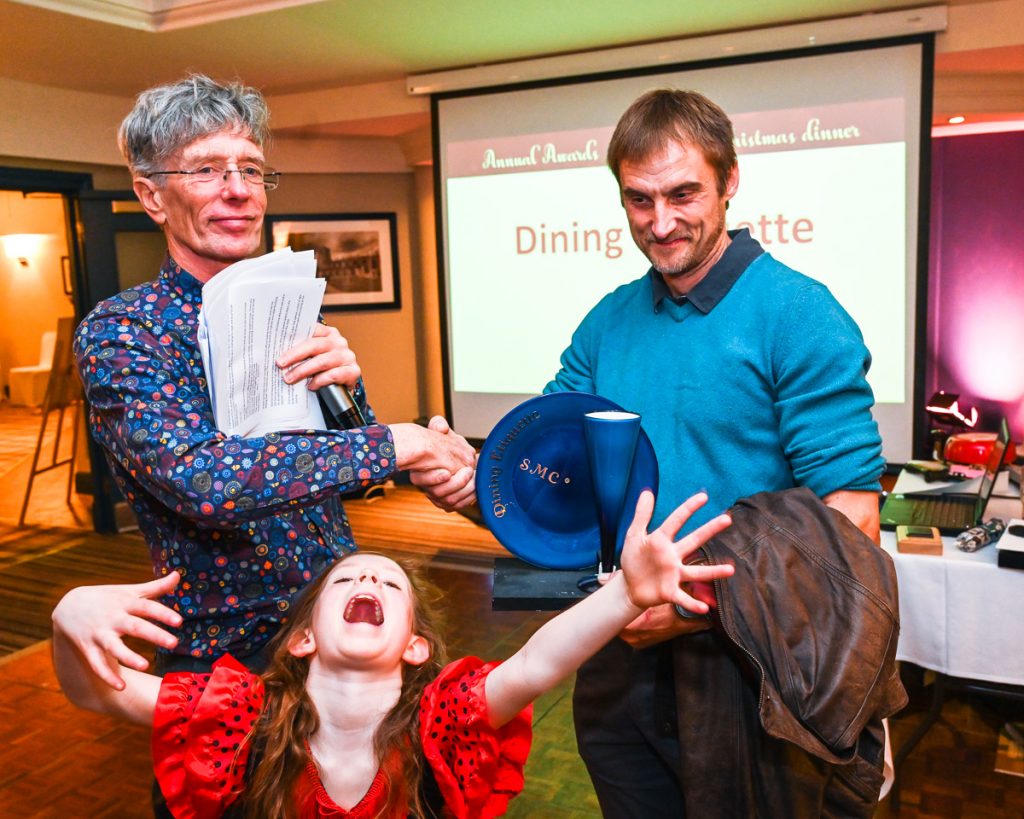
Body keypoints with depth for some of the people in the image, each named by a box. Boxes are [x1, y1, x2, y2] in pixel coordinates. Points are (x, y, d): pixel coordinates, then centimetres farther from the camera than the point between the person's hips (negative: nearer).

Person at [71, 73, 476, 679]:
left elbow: (358, 472, 4)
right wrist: (400, 443, -25)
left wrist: (345, 387, -16)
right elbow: (198, 476, -30)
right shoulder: (118, 332, -13)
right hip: (226, 657, -4)